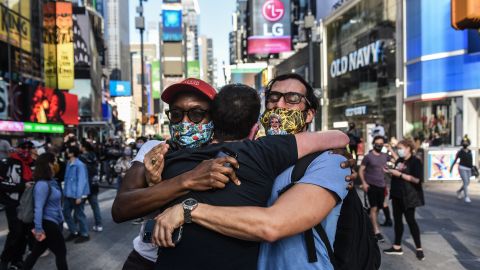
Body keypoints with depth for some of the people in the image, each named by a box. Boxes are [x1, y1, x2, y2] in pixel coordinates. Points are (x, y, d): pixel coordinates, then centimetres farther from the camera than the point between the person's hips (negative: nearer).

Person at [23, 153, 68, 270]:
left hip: (52, 222, 8)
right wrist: (38, 229, -25)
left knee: (36, 252, 17)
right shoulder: (42, 184, -23)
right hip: (48, 224, -8)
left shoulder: (51, 181, 4)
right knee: (61, 252, 6)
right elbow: (38, 208, -25)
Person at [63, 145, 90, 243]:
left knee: (79, 215, 3)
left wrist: (79, 196, -20)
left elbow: (81, 181, -19)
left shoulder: (80, 165, -18)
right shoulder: (68, 163, 8)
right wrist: (65, 192, 15)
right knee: (66, 213, 14)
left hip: (77, 195, -9)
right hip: (68, 194, 9)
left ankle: (84, 234, 19)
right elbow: (67, 179, 15)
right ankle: (74, 232, 30)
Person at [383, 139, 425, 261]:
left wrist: (399, 174, -21)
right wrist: (390, 172, 1)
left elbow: (416, 179, -22)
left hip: (408, 196, -8)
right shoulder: (399, 160, 12)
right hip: (397, 195, 8)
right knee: (397, 219, 10)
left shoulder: (415, 161, -11)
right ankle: (397, 247, 18)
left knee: (410, 220, -3)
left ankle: (419, 248, 9)